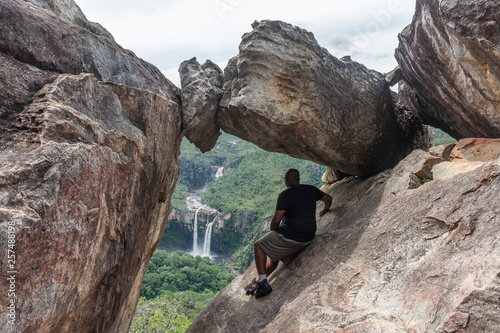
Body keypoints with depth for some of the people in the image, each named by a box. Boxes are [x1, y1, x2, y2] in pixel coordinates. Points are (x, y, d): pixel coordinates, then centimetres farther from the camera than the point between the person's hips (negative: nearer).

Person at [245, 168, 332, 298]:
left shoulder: (285, 195, -14)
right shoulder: (311, 190, 7)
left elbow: (276, 220, -16)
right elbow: (328, 198, 25)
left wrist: (272, 231, 5)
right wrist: (325, 210, 45)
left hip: (289, 236, -8)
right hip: (307, 238, 8)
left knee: (259, 246, 9)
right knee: (274, 256, 25)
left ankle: (262, 282, 1)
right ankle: (258, 282, 27)